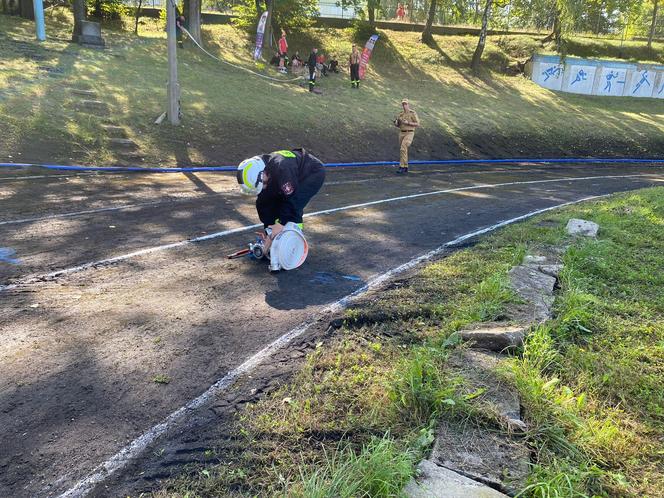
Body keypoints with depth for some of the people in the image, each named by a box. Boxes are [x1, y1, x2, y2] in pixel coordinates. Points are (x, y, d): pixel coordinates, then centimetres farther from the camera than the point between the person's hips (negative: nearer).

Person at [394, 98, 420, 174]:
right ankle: (405, 168, 19)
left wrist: (407, 123, -22)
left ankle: (402, 167, -18)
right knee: (403, 150, 8)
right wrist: (396, 123, -10)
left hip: (409, 134, -7)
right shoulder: (400, 114, 12)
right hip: (401, 134, 7)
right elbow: (398, 125, 16)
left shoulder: (413, 113, -8)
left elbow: (417, 124, -11)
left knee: (403, 149, -21)